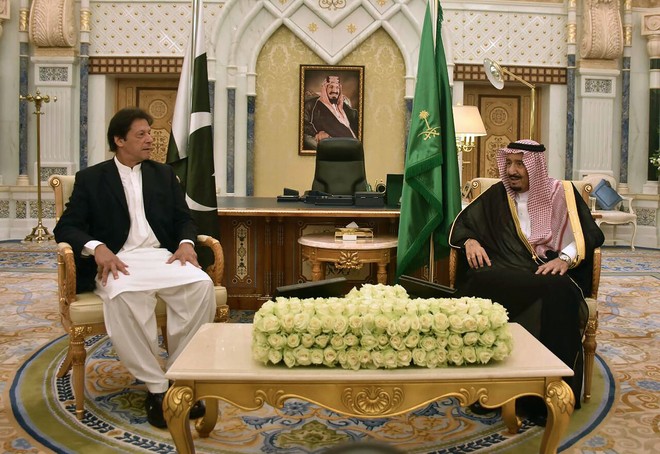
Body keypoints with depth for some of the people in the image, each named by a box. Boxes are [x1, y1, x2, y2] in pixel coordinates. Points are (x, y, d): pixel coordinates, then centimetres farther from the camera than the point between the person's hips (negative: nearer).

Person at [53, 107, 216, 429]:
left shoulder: (163, 174, 20)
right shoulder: (90, 178, 10)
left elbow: (183, 219, 17)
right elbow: (66, 227, 2)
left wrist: (186, 243, -7)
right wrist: (97, 248, -19)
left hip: (162, 256, 3)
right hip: (117, 261, -3)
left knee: (201, 284, -29)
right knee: (125, 295, -38)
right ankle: (156, 386, -26)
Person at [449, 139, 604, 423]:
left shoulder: (562, 194, 14)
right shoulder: (497, 195, 18)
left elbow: (591, 235, 7)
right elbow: (462, 223, 21)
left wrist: (566, 258, -12)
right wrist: (470, 240, -2)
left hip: (550, 273, 0)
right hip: (505, 276, 0)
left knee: (559, 295, -38)